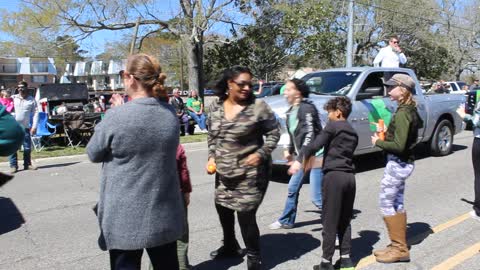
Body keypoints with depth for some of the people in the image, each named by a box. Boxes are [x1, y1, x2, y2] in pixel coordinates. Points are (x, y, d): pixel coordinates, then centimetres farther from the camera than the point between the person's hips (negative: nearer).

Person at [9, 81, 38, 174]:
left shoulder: (32, 100, 6)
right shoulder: (13, 98, 8)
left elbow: (35, 113, 3)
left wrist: (34, 126, -5)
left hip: (25, 127, 0)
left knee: (27, 147, 5)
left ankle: (27, 164, 19)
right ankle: (13, 165, 6)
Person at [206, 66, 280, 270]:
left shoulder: (258, 106, -13)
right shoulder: (215, 107, 1)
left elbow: (274, 133, -6)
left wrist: (261, 154, -18)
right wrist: (212, 157, 3)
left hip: (250, 172, -6)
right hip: (224, 172, 6)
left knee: (246, 214, -4)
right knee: (222, 208, 20)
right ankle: (230, 246, 46)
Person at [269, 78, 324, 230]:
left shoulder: (306, 108, -17)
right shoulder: (291, 111, 10)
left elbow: (310, 135, -25)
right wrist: (290, 151, 30)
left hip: (315, 156, -9)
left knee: (317, 197, -11)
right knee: (292, 189, 17)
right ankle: (286, 221, 33)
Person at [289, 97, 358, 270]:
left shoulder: (333, 126, -4)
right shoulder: (353, 132, 18)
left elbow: (315, 145, -14)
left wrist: (299, 160, -12)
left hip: (334, 175, -7)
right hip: (350, 176, 7)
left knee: (330, 222, -2)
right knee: (345, 221, 13)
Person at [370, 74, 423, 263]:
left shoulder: (402, 113, -21)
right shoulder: (409, 110, 9)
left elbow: (399, 146, -24)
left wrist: (378, 142, -12)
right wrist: (386, 133, 6)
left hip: (397, 164, -10)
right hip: (403, 163, 10)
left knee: (386, 204, -1)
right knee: (397, 204, 16)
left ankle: (399, 248, 8)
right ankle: (399, 246, 27)